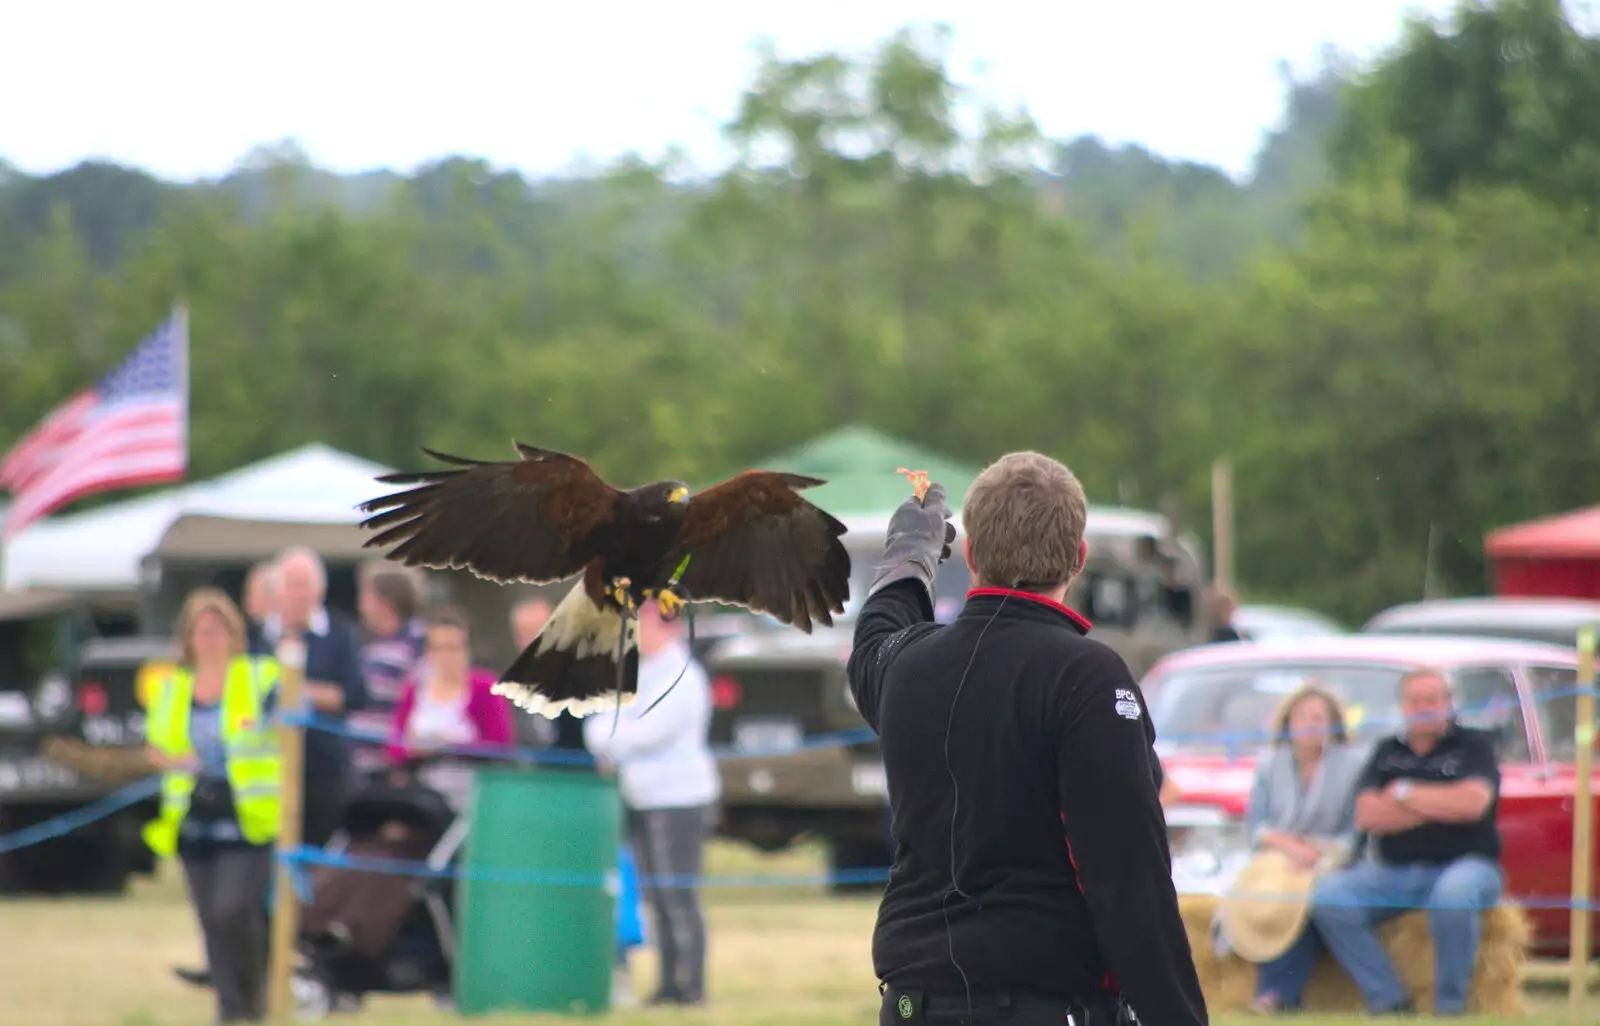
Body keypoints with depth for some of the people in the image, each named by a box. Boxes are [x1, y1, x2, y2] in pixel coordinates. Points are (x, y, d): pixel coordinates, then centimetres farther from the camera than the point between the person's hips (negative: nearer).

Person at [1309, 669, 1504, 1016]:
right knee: (1328, 898, -21)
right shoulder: (1388, 751, 15)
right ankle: (1388, 1000, -19)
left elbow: (1473, 803, -15)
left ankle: (1450, 1004, -26)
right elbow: (1366, 816, 0)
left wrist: (1406, 793, -4)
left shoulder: (1473, 745, 5)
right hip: (1393, 871, 4)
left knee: (1454, 893, -40)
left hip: (1465, 863, -4)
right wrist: (1441, 805, -6)